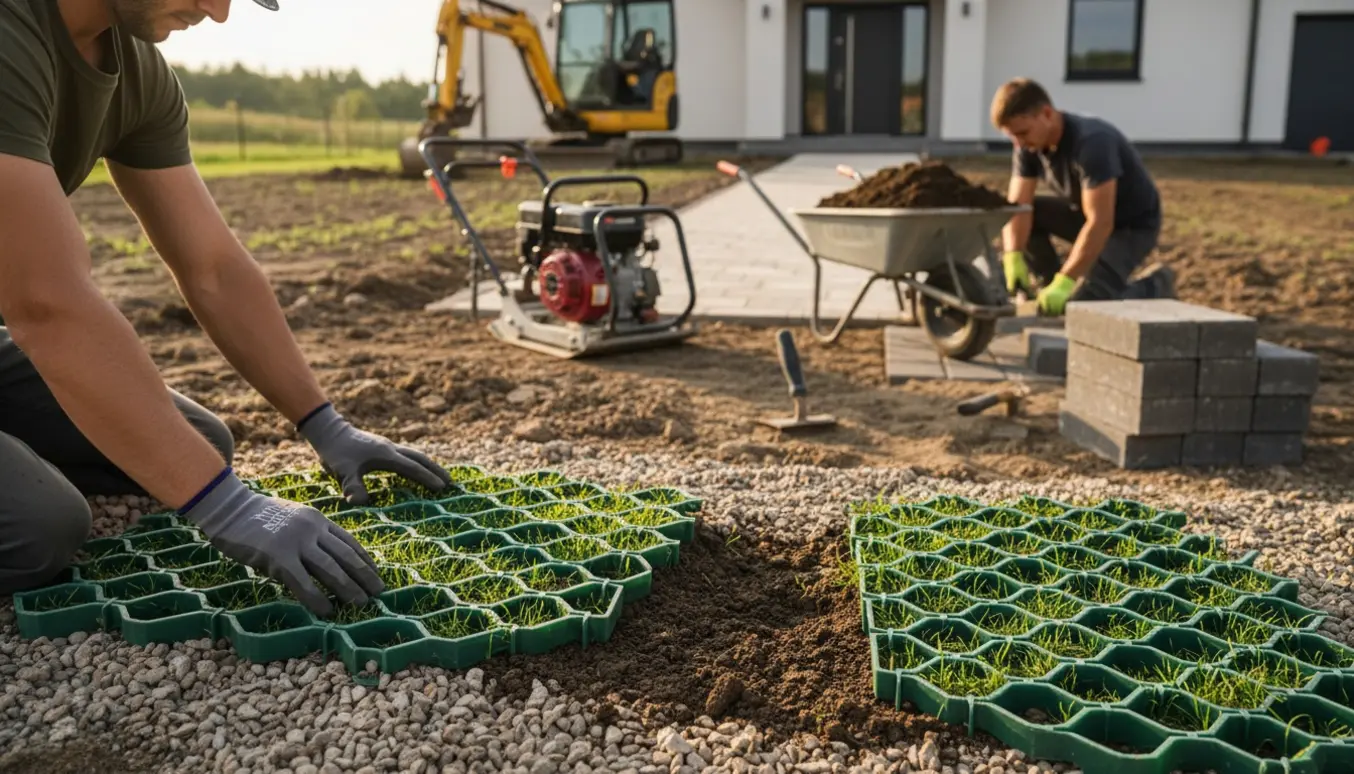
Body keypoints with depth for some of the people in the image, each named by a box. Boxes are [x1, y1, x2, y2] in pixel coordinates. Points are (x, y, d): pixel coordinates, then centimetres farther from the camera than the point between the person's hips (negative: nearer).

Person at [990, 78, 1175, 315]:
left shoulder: (1091, 142, -32)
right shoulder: (1028, 146, -10)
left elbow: (1100, 223, -38)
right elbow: (1018, 206, -15)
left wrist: (1064, 281, -44)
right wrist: (1013, 258, -34)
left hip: (1132, 225, -7)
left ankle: (1155, 288, 3)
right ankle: (1050, 288, 1)